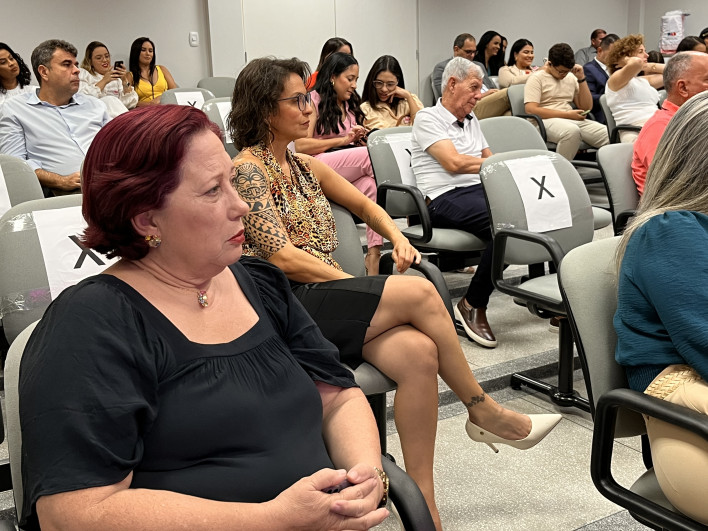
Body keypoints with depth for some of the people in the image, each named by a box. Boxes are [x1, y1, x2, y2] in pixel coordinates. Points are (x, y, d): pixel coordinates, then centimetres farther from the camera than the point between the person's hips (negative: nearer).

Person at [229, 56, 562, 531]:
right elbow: (283, 258, -13)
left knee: (419, 353, -23)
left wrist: (398, 238, 9)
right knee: (418, 292, -22)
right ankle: (483, 412, -4)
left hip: (330, 299, 7)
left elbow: (365, 205, 30)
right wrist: (360, 284, -12)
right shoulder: (249, 170, -5)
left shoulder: (304, 165, 19)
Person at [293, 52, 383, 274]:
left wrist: (359, 138, 9)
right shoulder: (314, 101, 4)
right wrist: (343, 140, -8)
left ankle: (374, 255, -41)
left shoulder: (351, 105, 25)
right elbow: (301, 146, -6)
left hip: (352, 169, 6)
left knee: (371, 184, -32)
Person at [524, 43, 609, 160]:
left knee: (608, 134, -20)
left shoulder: (571, 78, 19)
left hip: (572, 120, 6)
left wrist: (581, 79, 6)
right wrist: (567, 114, -12)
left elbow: (586, 107, 18)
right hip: (547, 120, -5)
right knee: (572, 131, -39)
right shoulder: (537, 78, 2)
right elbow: (531, 110, -11)